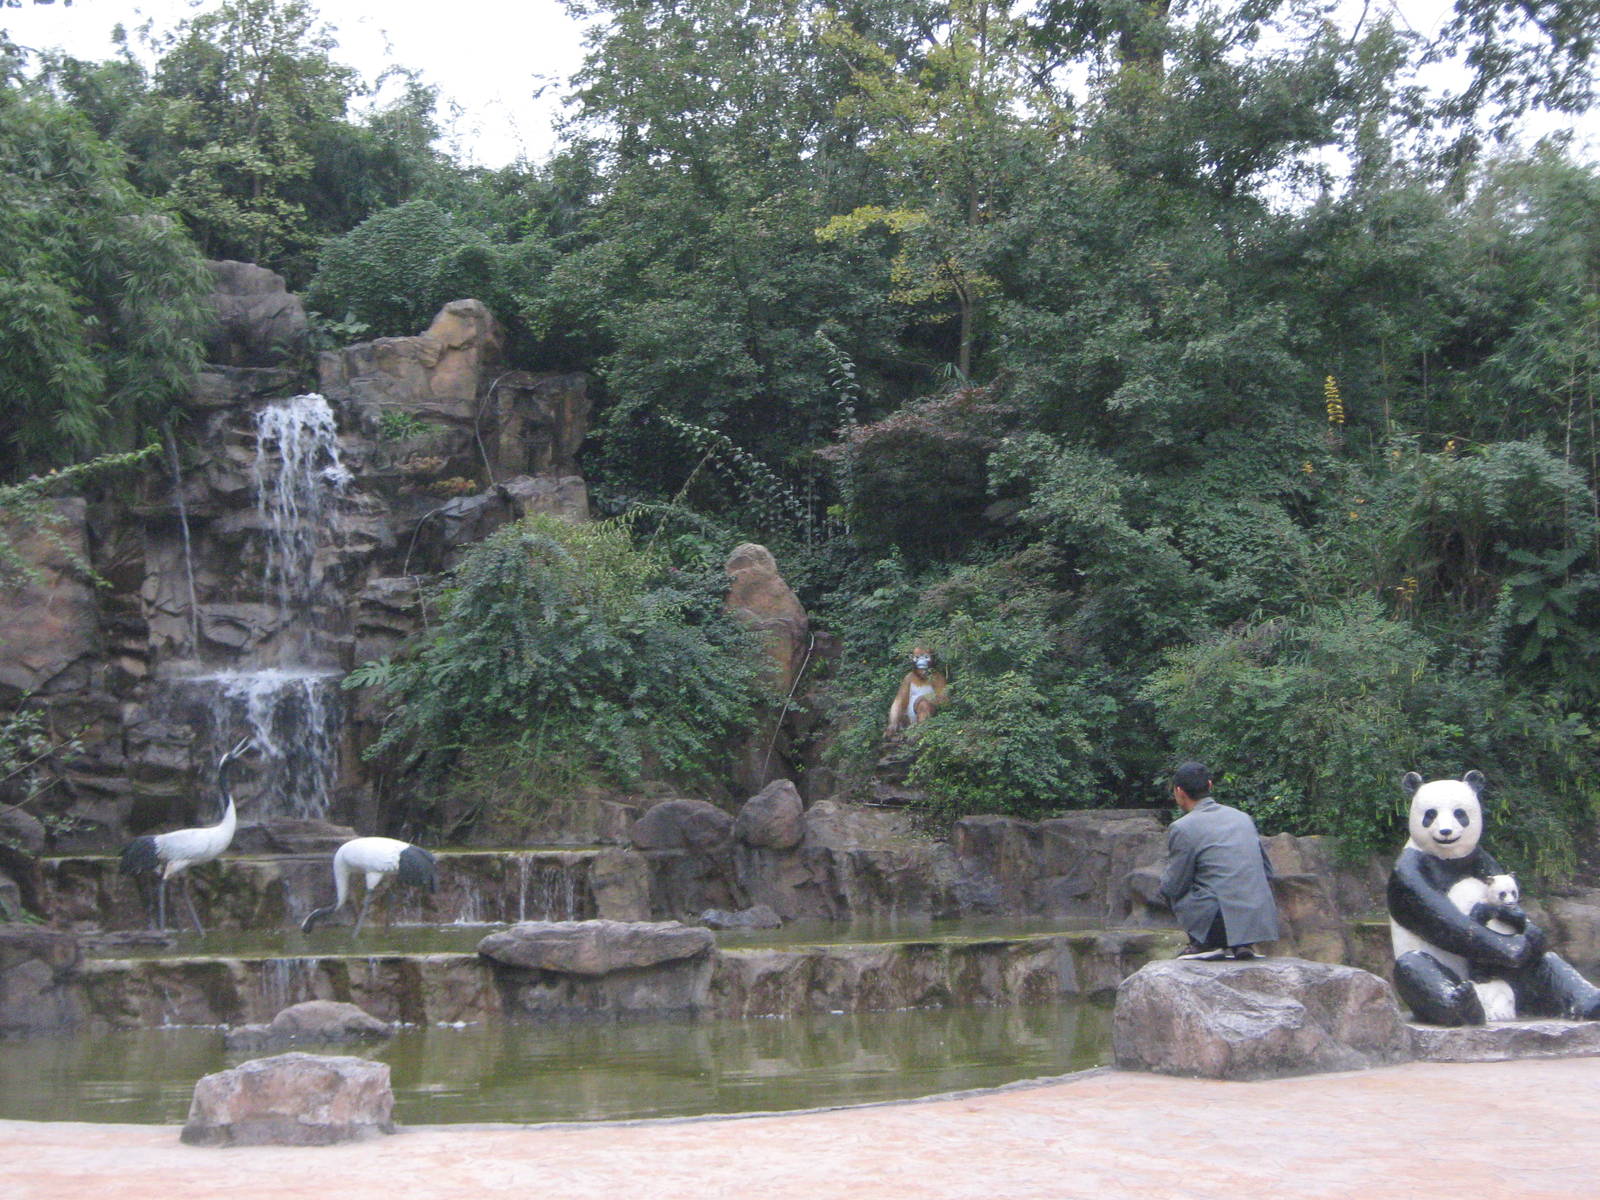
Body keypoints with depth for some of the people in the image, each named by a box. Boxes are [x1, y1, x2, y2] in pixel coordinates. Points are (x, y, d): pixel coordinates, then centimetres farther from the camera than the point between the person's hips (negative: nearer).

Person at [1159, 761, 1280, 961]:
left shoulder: (1182, 828, -6)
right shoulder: (1243, 817, 13)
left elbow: (1173, 886, -1)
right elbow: (1267, 872, 18)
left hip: (1220, 923, -6)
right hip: (1261, 920, 6)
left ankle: (1206, 943, 7)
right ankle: (1243, 943, 15)